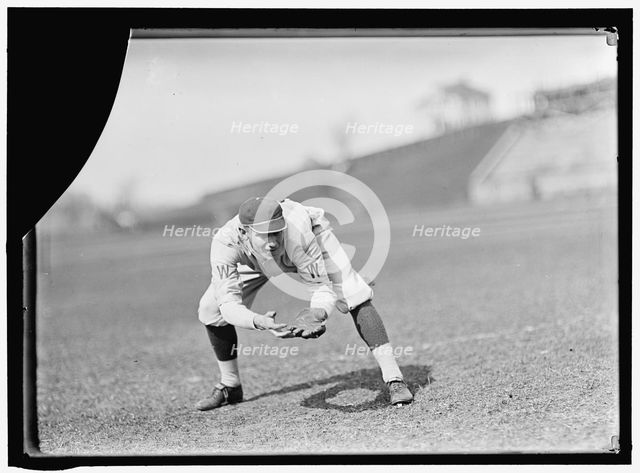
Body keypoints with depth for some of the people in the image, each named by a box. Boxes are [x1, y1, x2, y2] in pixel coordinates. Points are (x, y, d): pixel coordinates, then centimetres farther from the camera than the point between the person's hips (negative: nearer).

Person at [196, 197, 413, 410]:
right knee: (210, 310, -4)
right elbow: (229, 304, -44)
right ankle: (230, 386, 19)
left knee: (354, 296, -24)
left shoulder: (299, 233, -45)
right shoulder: (225, 242, -41)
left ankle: (394, 379, -19)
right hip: (255, 261, 3)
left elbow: (322, 288, -38)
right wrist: (258, 321, -66)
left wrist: (317, 313, -61)